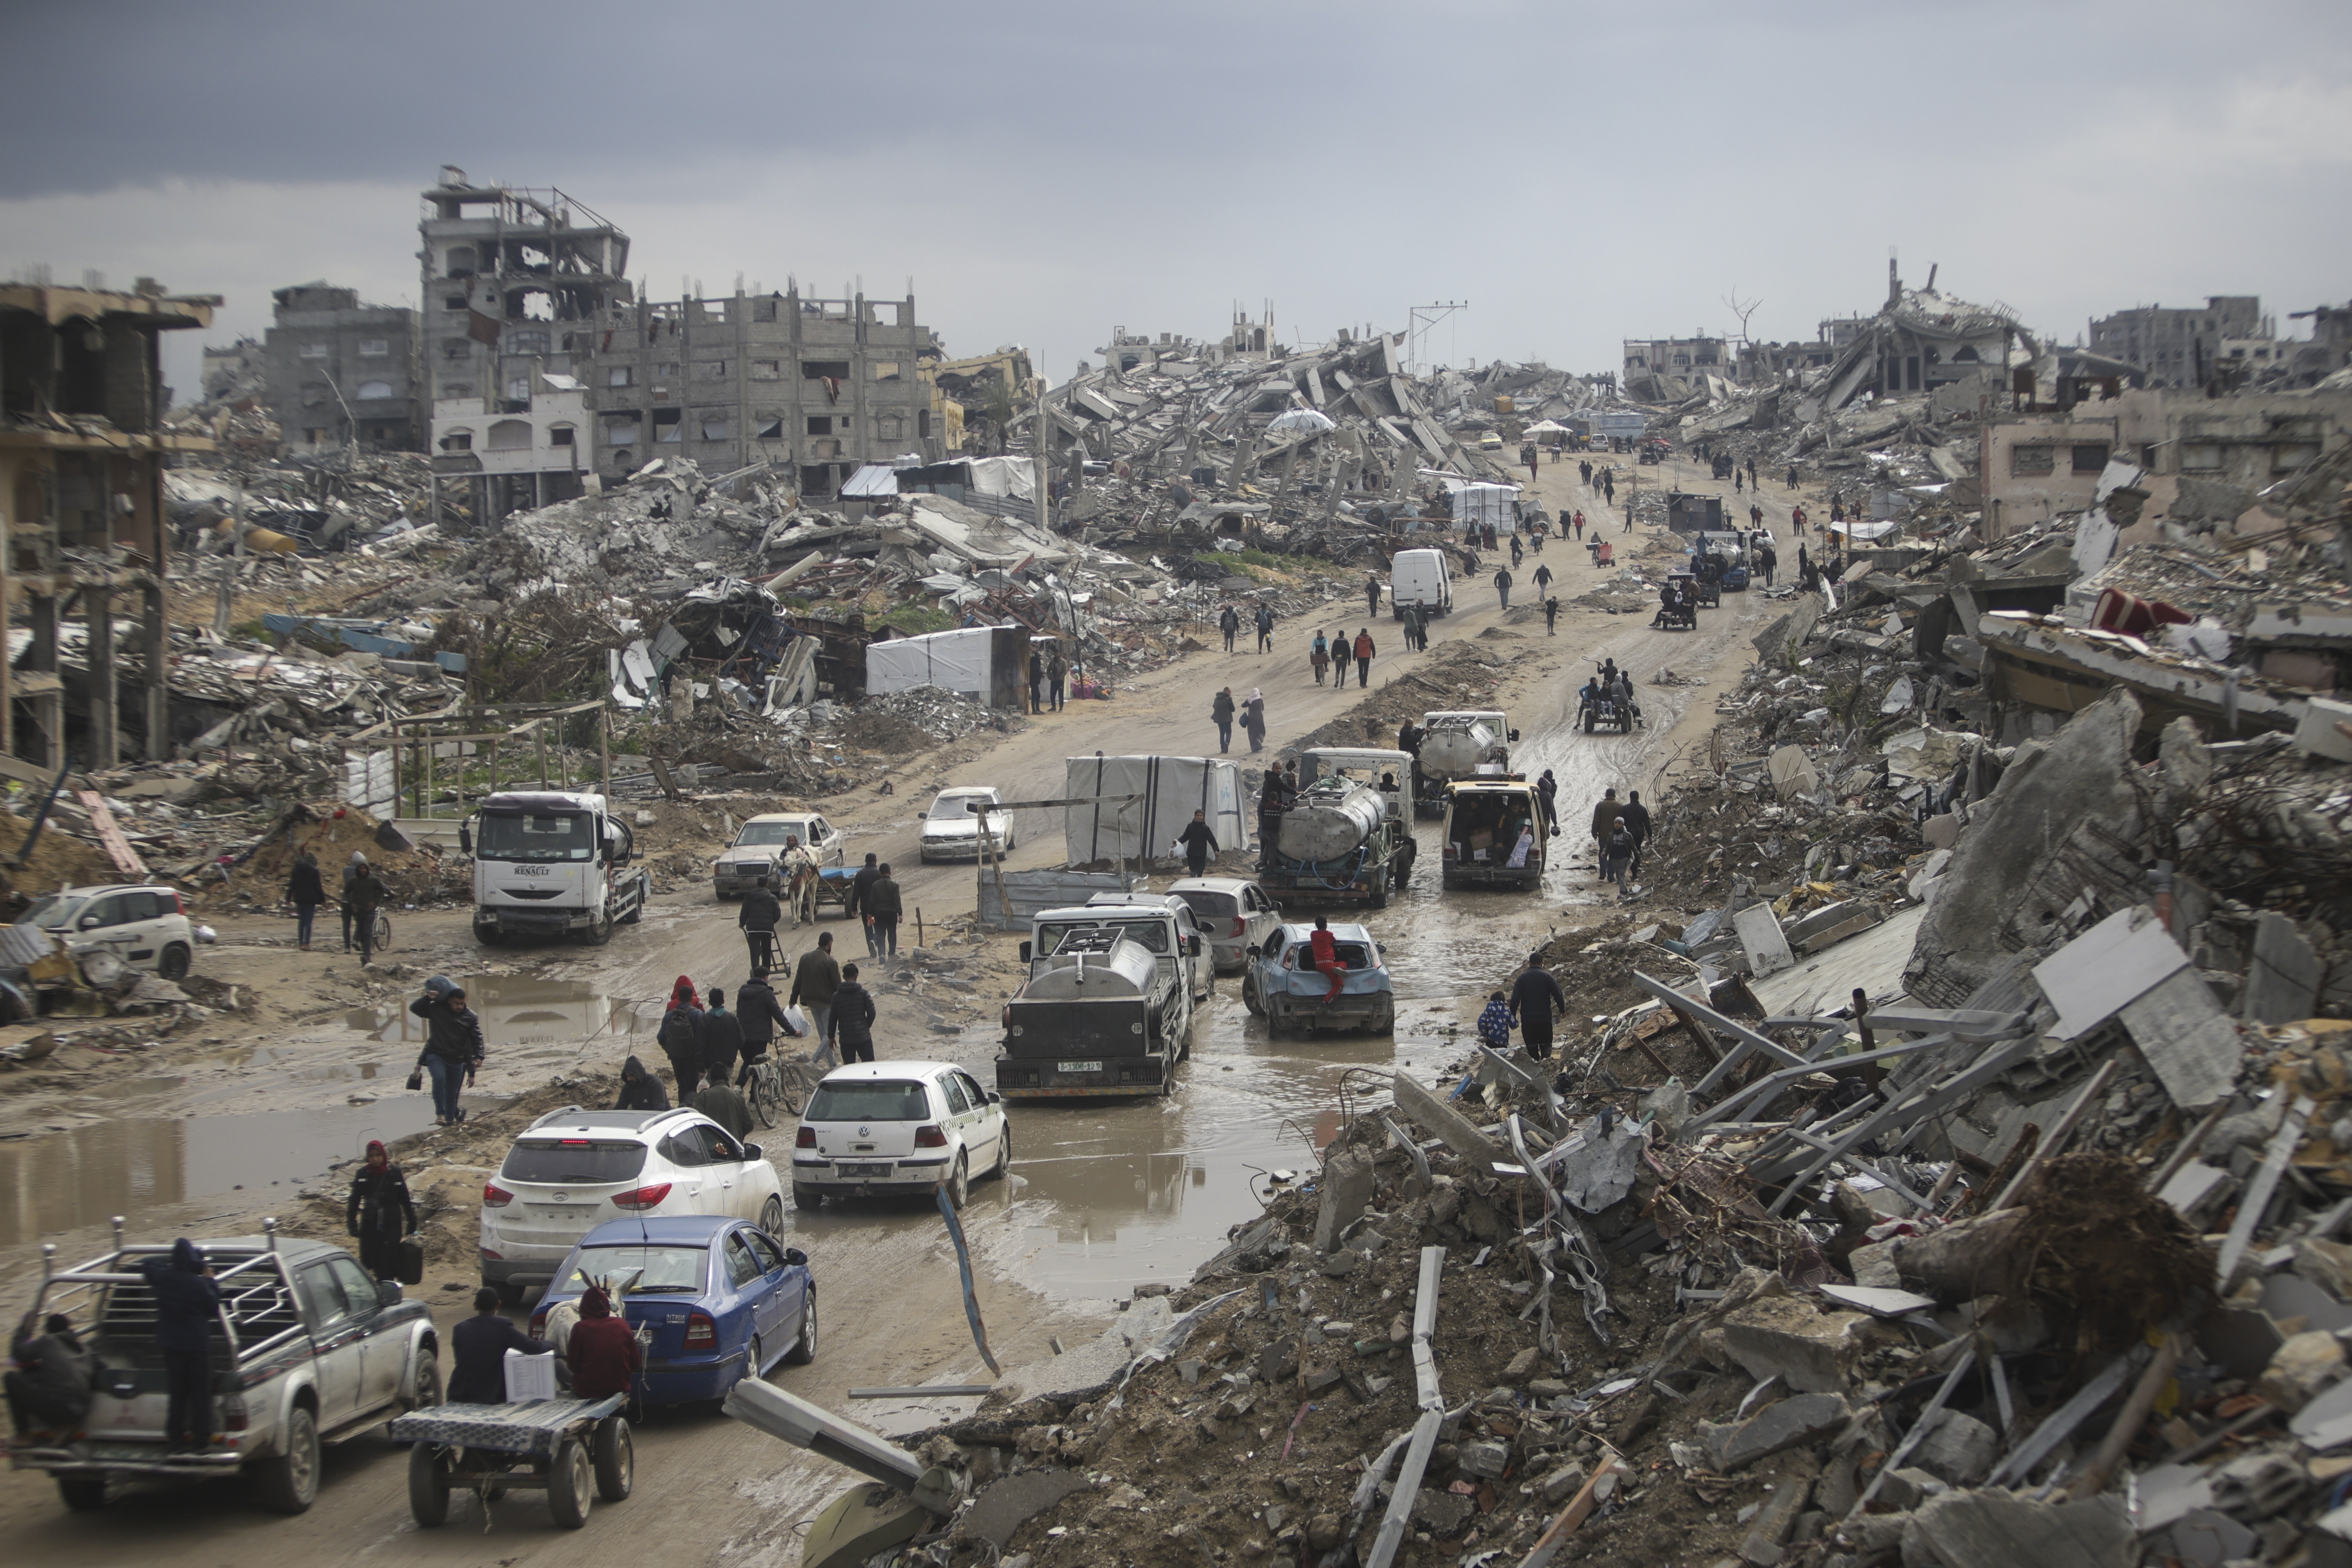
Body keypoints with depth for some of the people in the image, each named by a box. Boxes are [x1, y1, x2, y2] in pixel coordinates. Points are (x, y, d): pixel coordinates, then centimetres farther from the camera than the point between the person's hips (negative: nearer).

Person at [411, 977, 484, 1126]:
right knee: (439, 1078, -28)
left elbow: (477, 1038, 0)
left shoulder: (470, 1017, 0)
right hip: (436, 1055, -3)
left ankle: (450, 1119, 25)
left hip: (457, 1059, 3)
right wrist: (428, 998, -21)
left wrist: (478, 1057, -13)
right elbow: (414, 1008, -6)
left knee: (453, 1091, 10)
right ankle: (440, 1115, -28)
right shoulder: (436, 1009, -5)